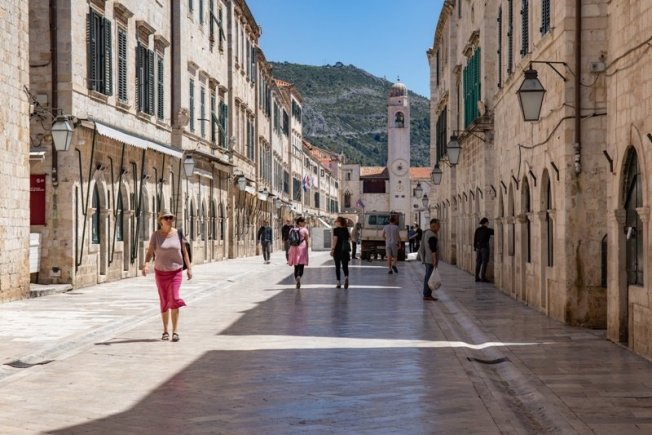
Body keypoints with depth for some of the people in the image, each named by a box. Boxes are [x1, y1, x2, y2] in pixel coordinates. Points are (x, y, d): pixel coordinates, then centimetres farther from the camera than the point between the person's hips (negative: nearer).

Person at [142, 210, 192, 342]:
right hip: (161, 272, 0)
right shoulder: (156, 235, -6)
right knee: (164, 302, 6)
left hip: (176, 271, 0)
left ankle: (175, 331, -8)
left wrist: (189, 268, -3)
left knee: (174, 299, -14)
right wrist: (146, 264, -30)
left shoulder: (178, 233, -3)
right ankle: (165, 331, 19)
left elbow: (184, 251, 2)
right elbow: (150, 252, -11)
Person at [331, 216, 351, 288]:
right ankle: (346, 278, -22)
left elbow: (335, 239, -14)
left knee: (337, 266, 5)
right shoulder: (346, 229, 7)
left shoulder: (336, 230, -8)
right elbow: (349, 239, 12)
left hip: (337, 250, -4)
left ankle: (338, 283, 5)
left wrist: (332, 249, -14)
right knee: (345, 266, 5)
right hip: (345, 250, 4)